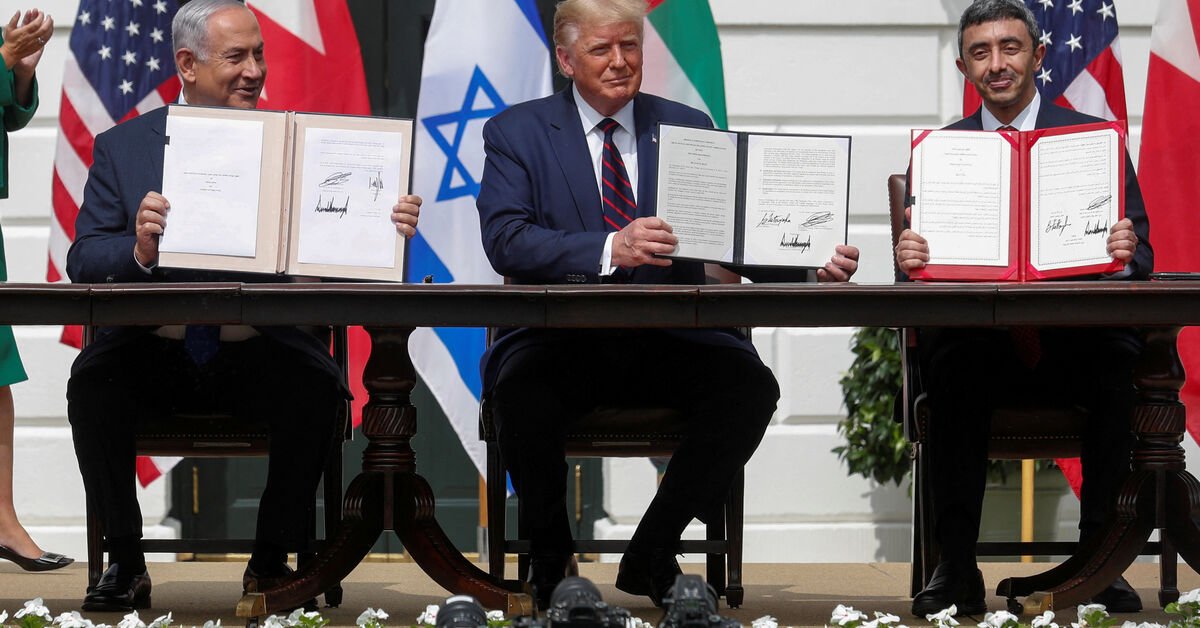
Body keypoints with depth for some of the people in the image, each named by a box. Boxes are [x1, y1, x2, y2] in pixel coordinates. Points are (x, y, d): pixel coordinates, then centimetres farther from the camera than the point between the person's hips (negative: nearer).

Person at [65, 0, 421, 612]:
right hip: (154, 348, 0)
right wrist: (137, 250, -23)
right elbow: (82, 262, -1)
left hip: (257, 349, 0)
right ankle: (124, 564, -10)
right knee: (93, 380, -30)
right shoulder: (122, 147, 7)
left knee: (318, 387, -30)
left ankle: (270, 562, -10)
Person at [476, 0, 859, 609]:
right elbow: (505, 239, -11)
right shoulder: (516, 132, 5)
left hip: (668, 340, 3)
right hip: (560, 340, -2)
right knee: (524, 391, -35)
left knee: (751, 384, -26)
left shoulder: (688, 127, 13)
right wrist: (610, 249, -28)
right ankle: (550, 564, -6)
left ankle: (651, 554, -7)